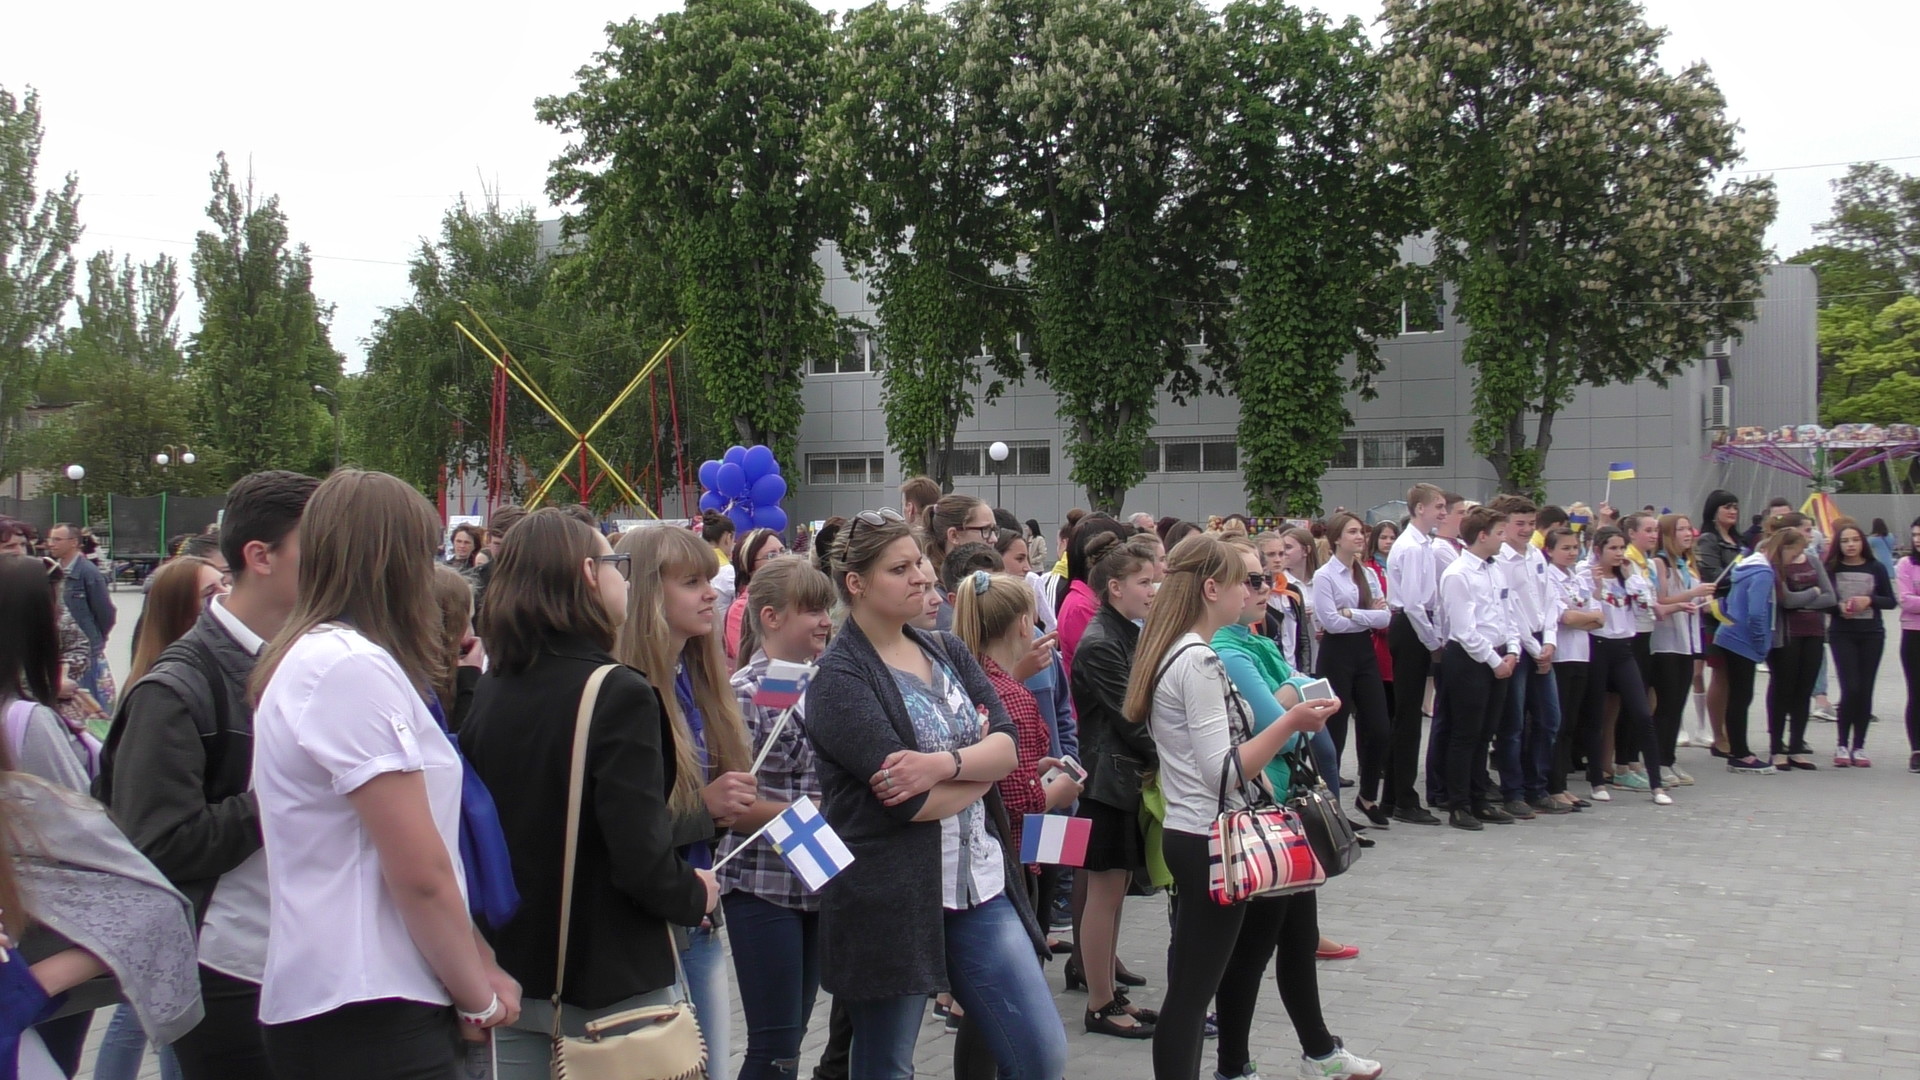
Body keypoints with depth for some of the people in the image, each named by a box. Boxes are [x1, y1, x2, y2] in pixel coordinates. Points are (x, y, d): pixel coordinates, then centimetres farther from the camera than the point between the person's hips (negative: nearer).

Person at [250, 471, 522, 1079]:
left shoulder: (307, 659, 14)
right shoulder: (353, 668, -17)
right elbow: (421, 872, -19)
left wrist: (478, 967, 8)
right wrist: (479, 995, -6)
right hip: (368, 1013, -10)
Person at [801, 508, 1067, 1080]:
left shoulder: (947, 652, 11)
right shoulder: (839, 678, -10)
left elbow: (1009, 746, -1)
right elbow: (910, 802, -19)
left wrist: (945, 763, -20)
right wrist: (980, 765, -3)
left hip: (979, 886, 6)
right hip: (889, 899, -6)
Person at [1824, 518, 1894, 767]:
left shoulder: (1876, 568, 2)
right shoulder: (1831, 568, -1)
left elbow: (1891, 601, 3)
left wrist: (1870, 600, -14)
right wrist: (1838, 606, -17)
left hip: (1872, 634, 2)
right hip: (1842, 634, -2)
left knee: (1865, 690, 3)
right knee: (1850, 689, -10)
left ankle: (1859, 746, 11)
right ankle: (1843, 745, 3)